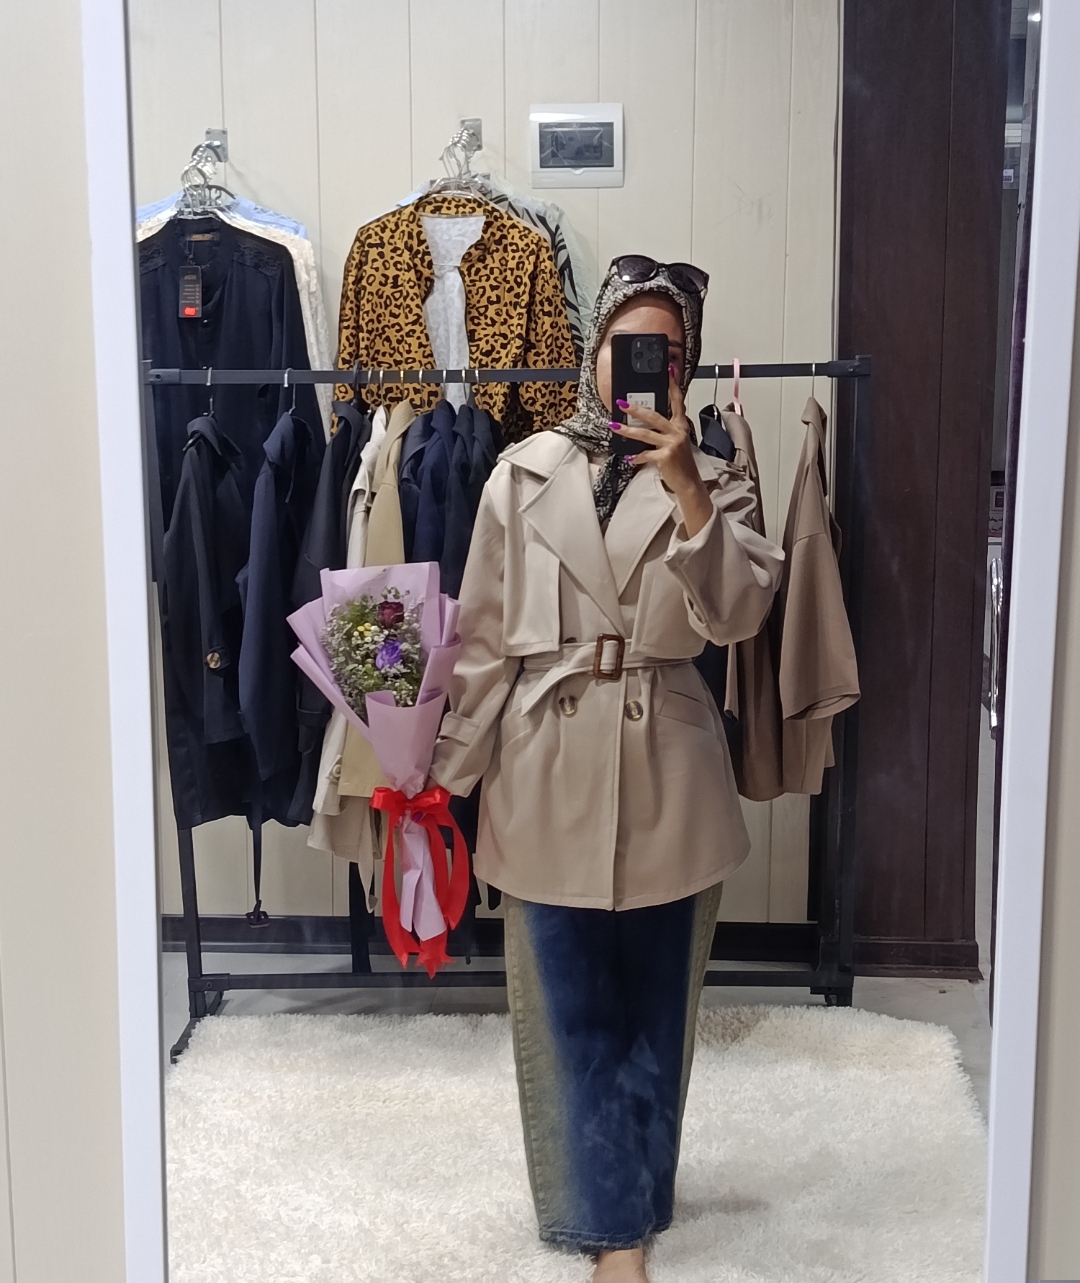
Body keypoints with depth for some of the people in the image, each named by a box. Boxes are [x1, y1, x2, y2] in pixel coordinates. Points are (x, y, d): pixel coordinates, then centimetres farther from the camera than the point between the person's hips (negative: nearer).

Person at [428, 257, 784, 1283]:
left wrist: (684, 490, -21)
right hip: (548, 776, 0)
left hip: (667, 777, 1)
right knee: (573, 1013, 5)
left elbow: (738, 616, -13)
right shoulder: (523, 475, 1)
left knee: (653, 1009, 12)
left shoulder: (712, 481, 3)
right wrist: (453, 771, 3)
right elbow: (484, 636, 3)